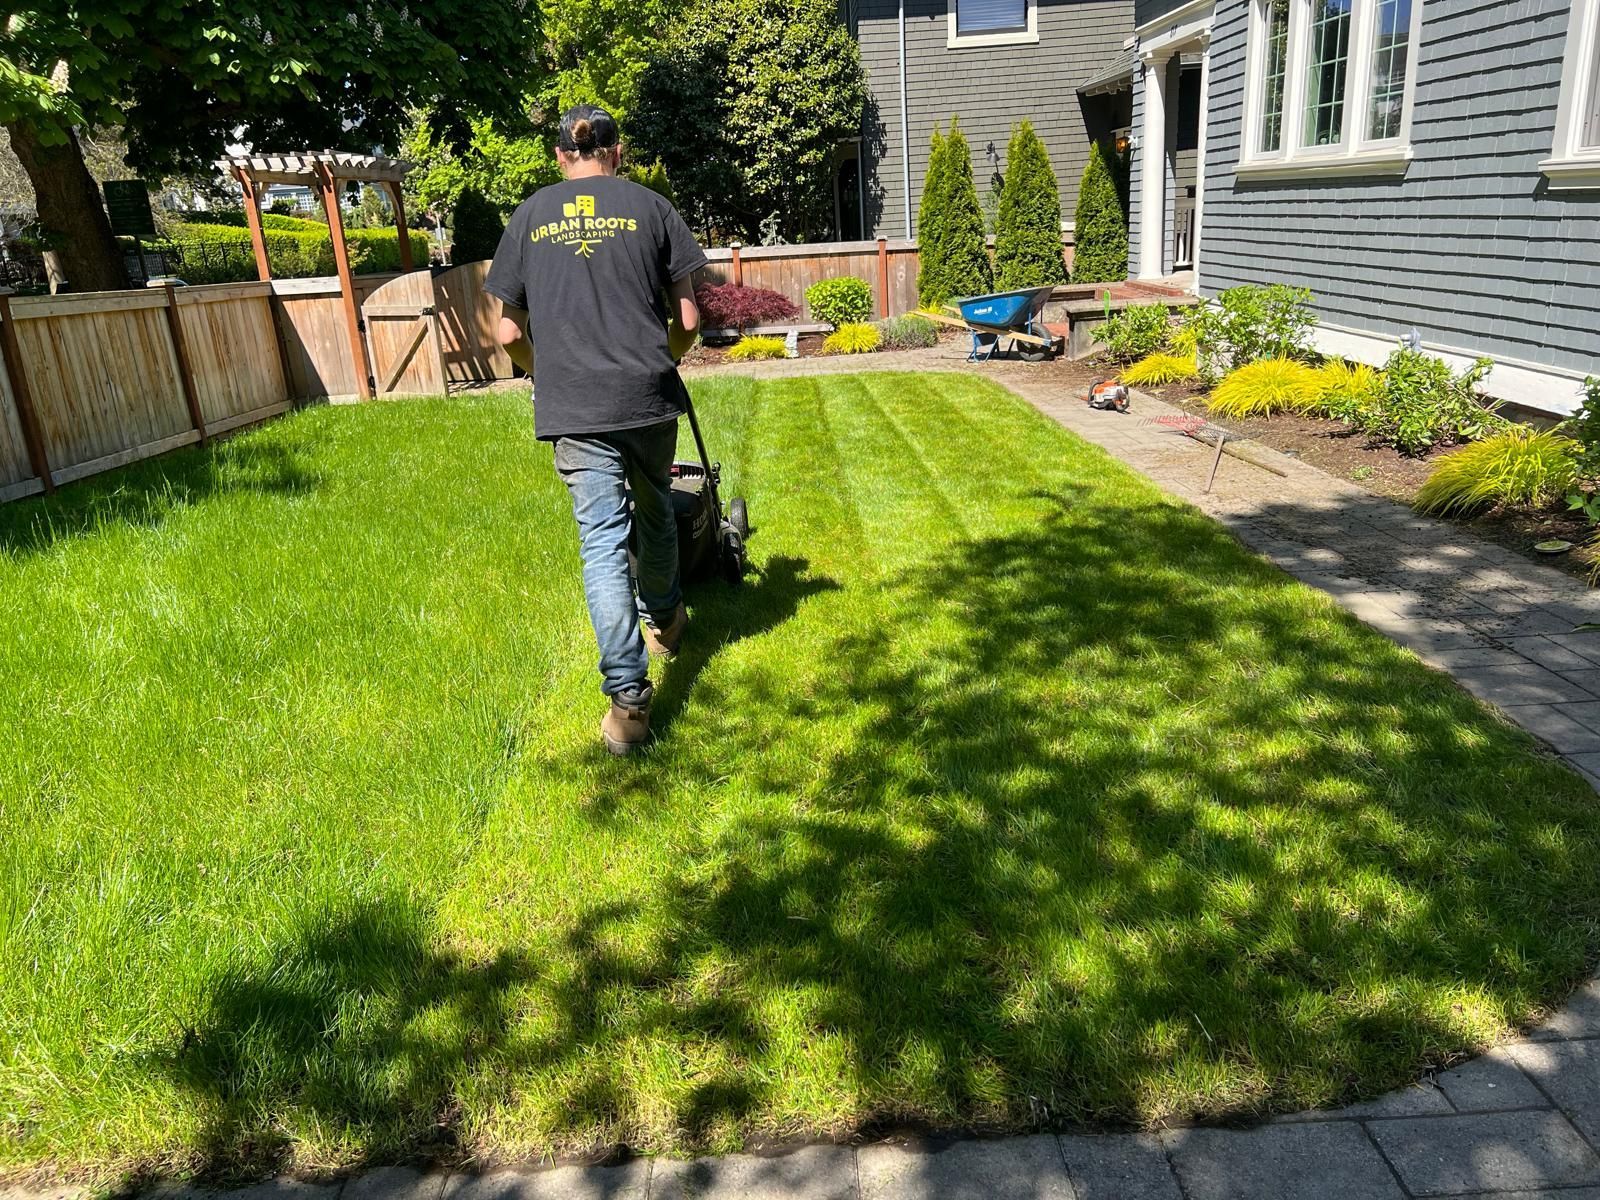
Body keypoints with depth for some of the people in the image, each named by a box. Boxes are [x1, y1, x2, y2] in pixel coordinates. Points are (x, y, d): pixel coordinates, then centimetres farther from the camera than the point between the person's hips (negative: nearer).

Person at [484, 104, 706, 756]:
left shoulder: (530, 216, 8)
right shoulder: (649, 206, 5)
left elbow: (510, 332, 7)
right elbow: (687, 318, 4)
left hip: (573, 408, 0)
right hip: (648, 395, 1)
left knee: (602, 541, -2)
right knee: (654, 514, 22)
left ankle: (628, 699, -7)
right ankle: (664, 620, 46)